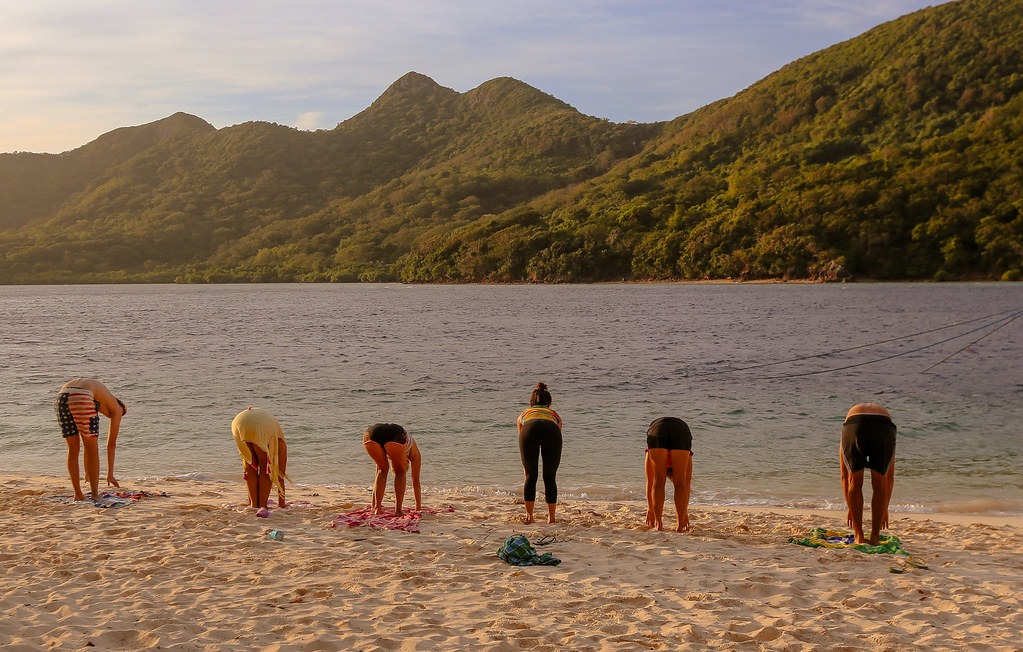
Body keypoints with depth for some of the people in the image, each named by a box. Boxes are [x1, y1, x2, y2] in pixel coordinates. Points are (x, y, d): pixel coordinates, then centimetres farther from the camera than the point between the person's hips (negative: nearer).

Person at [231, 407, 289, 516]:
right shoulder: (279, 441, 36)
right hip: (261, 427, -3)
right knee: (265, 468, 17)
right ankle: (262, 507, 7)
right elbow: (280, 474, 36)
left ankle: (254, 504, 23)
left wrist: (250, 499, 56)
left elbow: (246, 472, 49)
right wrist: (281, 503, 43)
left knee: (249, 466, 26)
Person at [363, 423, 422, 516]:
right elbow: (416, 481, 39)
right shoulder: (414, 451, 38)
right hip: (395, 437, -3)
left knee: (382, 470, 30)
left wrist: (373, 506, 56)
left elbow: (378, 473, 50)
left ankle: (377, 508, 20)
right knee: (400, 472, 23)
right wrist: (418, 509, 46)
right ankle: (398, 510, 12)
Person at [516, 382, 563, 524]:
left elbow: (523, 453, 45)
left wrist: (525, 471, 55)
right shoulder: (554, 415, 42)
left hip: (529, 429, 0)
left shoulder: (523, 415, 42)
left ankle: (529, 516, 12)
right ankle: (551, 517, 16)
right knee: (550, 477, 14)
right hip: (551, 430, 0)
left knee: (531, 476, 14)